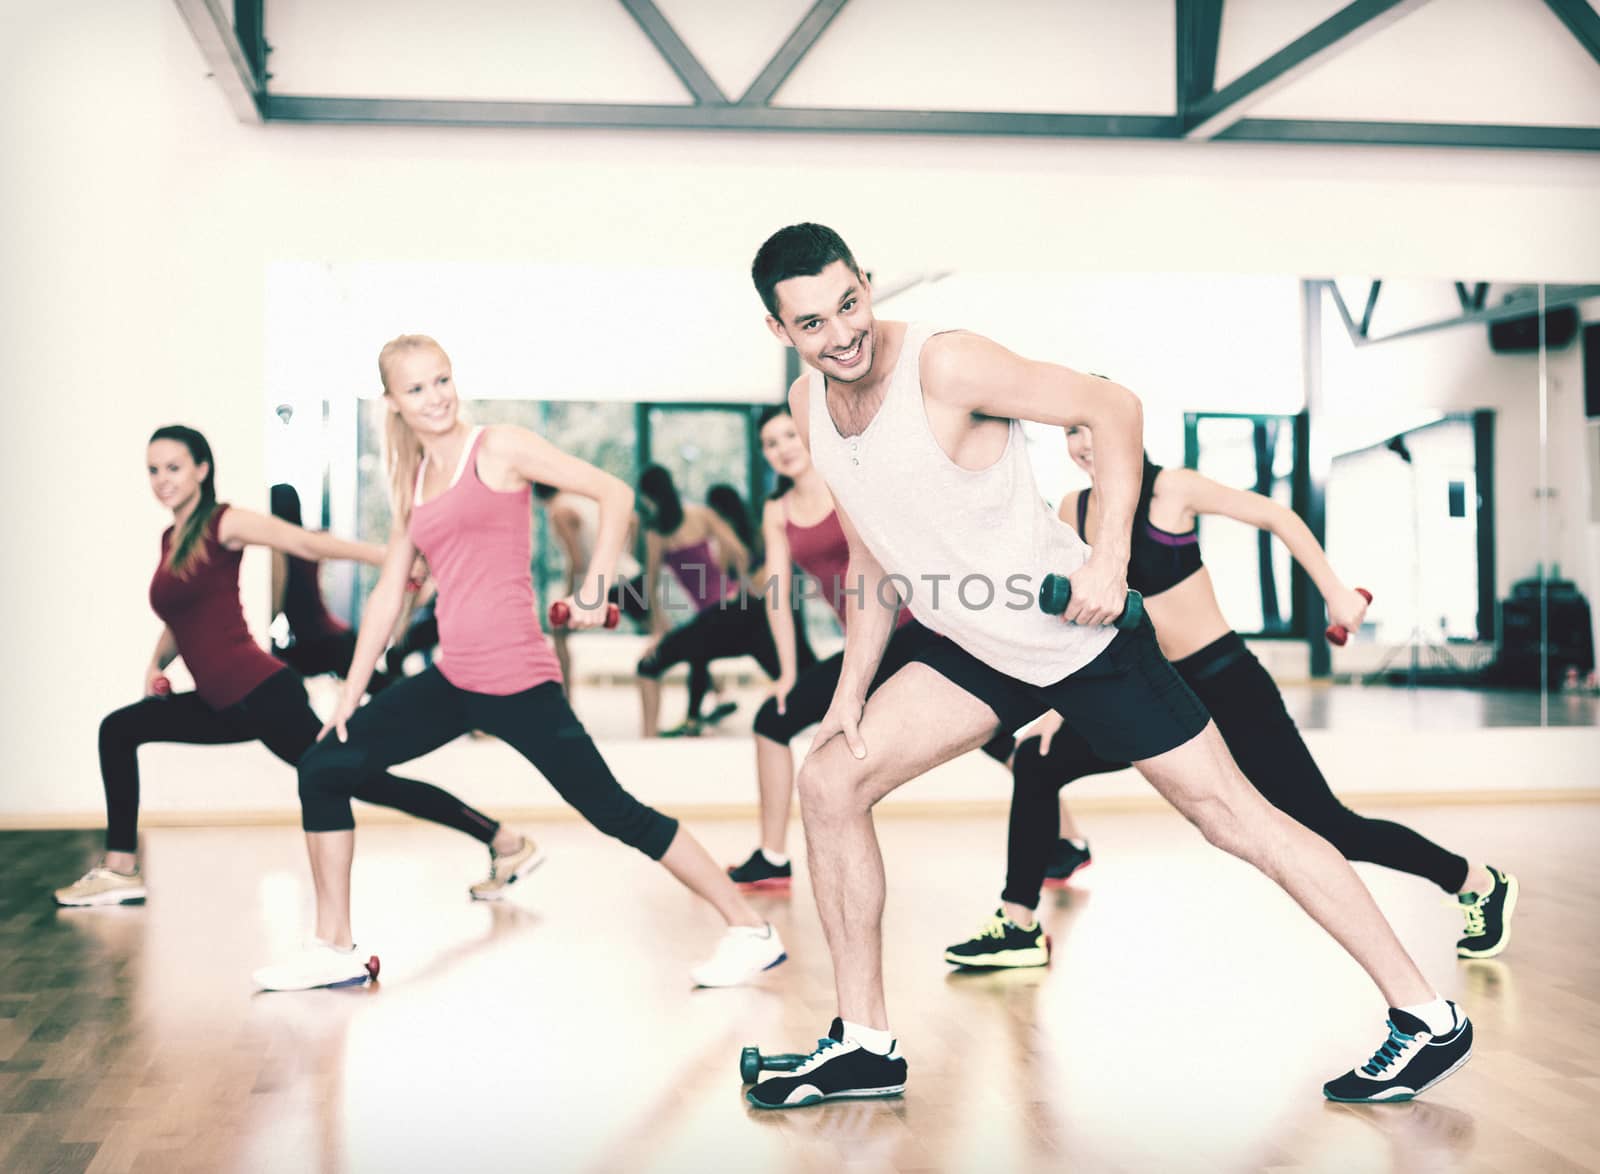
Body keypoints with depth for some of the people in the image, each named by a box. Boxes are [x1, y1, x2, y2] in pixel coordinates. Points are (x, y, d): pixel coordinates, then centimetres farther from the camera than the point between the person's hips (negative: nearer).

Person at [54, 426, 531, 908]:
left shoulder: (224, 523, -6)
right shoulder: (169, 539, 16)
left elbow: (311, 544, -17)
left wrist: (397, 557, -27)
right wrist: (156, 664, 11)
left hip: (260, 693, -8)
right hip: (223, 705, 9)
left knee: (356, 778, -10)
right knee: (119, 731, 16)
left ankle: (507, 842, -5)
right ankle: (121, 871, 18)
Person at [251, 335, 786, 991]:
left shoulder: (500, 449, -3)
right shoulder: (414, 483, 15)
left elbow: (614, 493, -7)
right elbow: (389, 591, 18)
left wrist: (595, 586, -16)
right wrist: (351, 691, 16)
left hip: (517, 682, -7)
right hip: (451, 681, 7)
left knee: (615, 813, -5)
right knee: (324, 770, 5)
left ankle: (752, 932, 7)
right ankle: (334, 951, 16)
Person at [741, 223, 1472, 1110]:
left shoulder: (945, 365, -23)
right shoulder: (808, 406, 0)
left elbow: (1113, 407, -18)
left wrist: (1110, 558, -26)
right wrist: (851, 693, 8)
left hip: (1080, 636, -7)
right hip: (972, 649, 7)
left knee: (1230, 813, -3)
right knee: (829, 782, -1)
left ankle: (1430, 1019, 9)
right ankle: (864, 1046, 11)